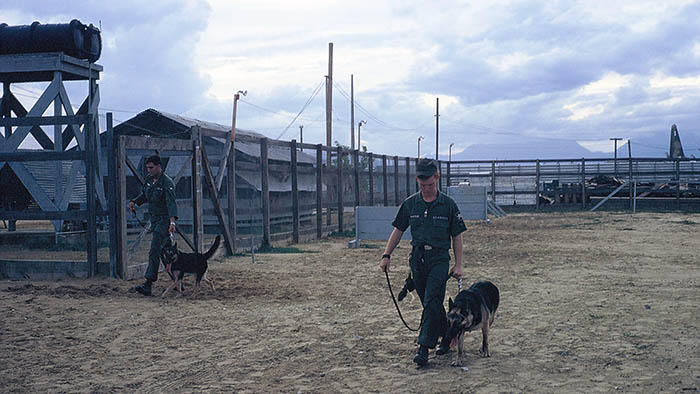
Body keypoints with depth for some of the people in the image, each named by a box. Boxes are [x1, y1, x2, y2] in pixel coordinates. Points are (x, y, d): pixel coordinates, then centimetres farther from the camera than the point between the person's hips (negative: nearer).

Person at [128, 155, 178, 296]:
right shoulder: (150, 180, 8)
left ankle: (148, 285, -19)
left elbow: (171, 203, -30)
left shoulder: (167, 183, -18)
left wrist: (172, 221, -42)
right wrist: (134, 202, 8)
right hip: (154, 220, 9)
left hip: (164, 220, -9)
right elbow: (144, 195, 27)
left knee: (154, 251, -15)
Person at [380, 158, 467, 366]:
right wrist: (386, 255, 4)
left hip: (439, 258, -4)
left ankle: (424, 348, -14)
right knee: (431, 304, 11)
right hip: (417, 257, 4)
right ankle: (447, 335, 31)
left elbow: (457, 236, 2)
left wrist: (458, 265, -1)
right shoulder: (410, 204, 6)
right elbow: (398, 230, 11)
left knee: (431, 302, -13)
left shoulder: (448, 204, -1)